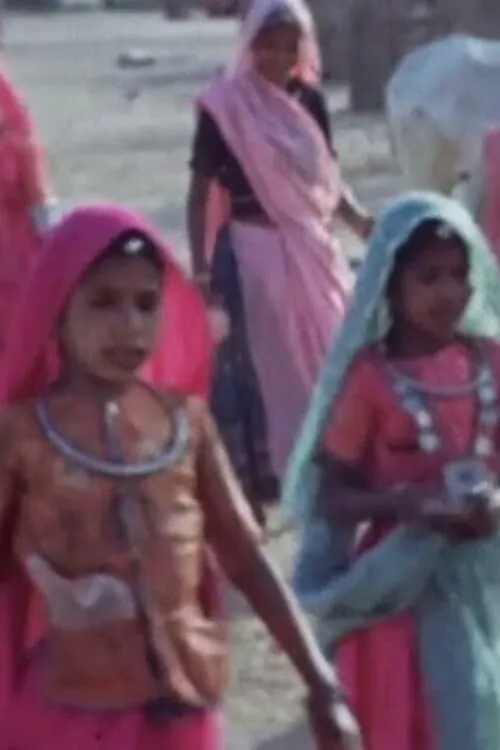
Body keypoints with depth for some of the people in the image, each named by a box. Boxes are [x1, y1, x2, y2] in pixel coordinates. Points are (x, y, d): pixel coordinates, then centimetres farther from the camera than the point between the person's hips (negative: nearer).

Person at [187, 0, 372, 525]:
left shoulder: (309, 100, 5)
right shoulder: (225, 107, -9)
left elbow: (326, 176, 12)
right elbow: (200, 193, -7)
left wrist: (357, 218, -6)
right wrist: (201, 269, -11)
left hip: (309, 249, 5)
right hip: (250, 251, -5)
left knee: (323, 357, 12)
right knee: (254, 364, 1)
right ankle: (252, 474, 9)